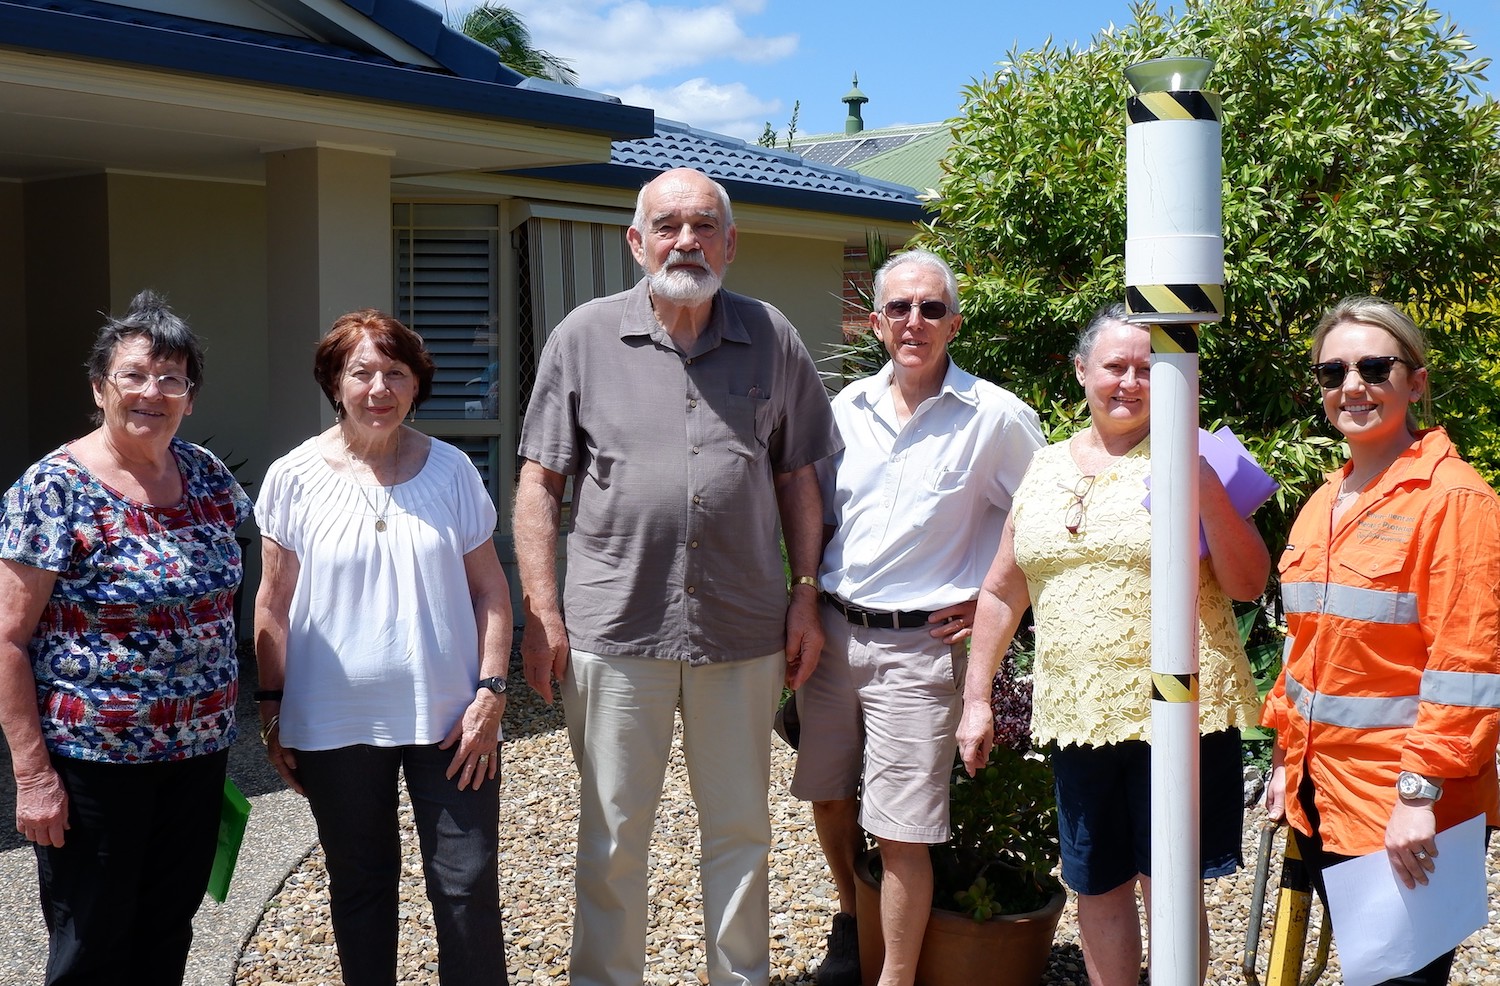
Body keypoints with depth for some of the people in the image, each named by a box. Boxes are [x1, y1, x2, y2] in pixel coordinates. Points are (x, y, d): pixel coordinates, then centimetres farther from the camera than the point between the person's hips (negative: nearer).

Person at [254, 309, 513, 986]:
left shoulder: (450, 470, 0)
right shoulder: (295, 478, -2)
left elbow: (489, 591, 3)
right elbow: (274, 607, 3)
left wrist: (490, 692, -5)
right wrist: (272, 711, 1)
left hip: (449, 718, 0)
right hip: (336, 722, 0)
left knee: (468, 884, 1)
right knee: (360, 884, 14)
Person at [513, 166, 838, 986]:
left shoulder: (772, 339, 5)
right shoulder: (586, 335, 1)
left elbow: (797, 478, 10)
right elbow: (539, 482, 1)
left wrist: (806, 601, 5)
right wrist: (540, 612, -5)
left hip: (743, 632, 2)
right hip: (615, 631, -1)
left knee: (739, 829, 14)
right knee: (612, 835, 10)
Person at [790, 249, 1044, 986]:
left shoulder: (996, 416, -7)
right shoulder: (849, 407, 6)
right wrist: (806, 610, 6)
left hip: (917, 645, -5)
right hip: (832, 631, 5)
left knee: (900, 829, -2)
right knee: (827, 793, 18)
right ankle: (850, 913, 44)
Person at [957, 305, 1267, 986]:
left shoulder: (1186, 463, -2)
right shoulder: (1047, 469, 11)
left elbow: (1249, 585, -6)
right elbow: (1002, 592, 15)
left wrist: (1212, 496, -19)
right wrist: (976, 698, 13)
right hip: (1077, 716, 4)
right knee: (1096, 886, 13)